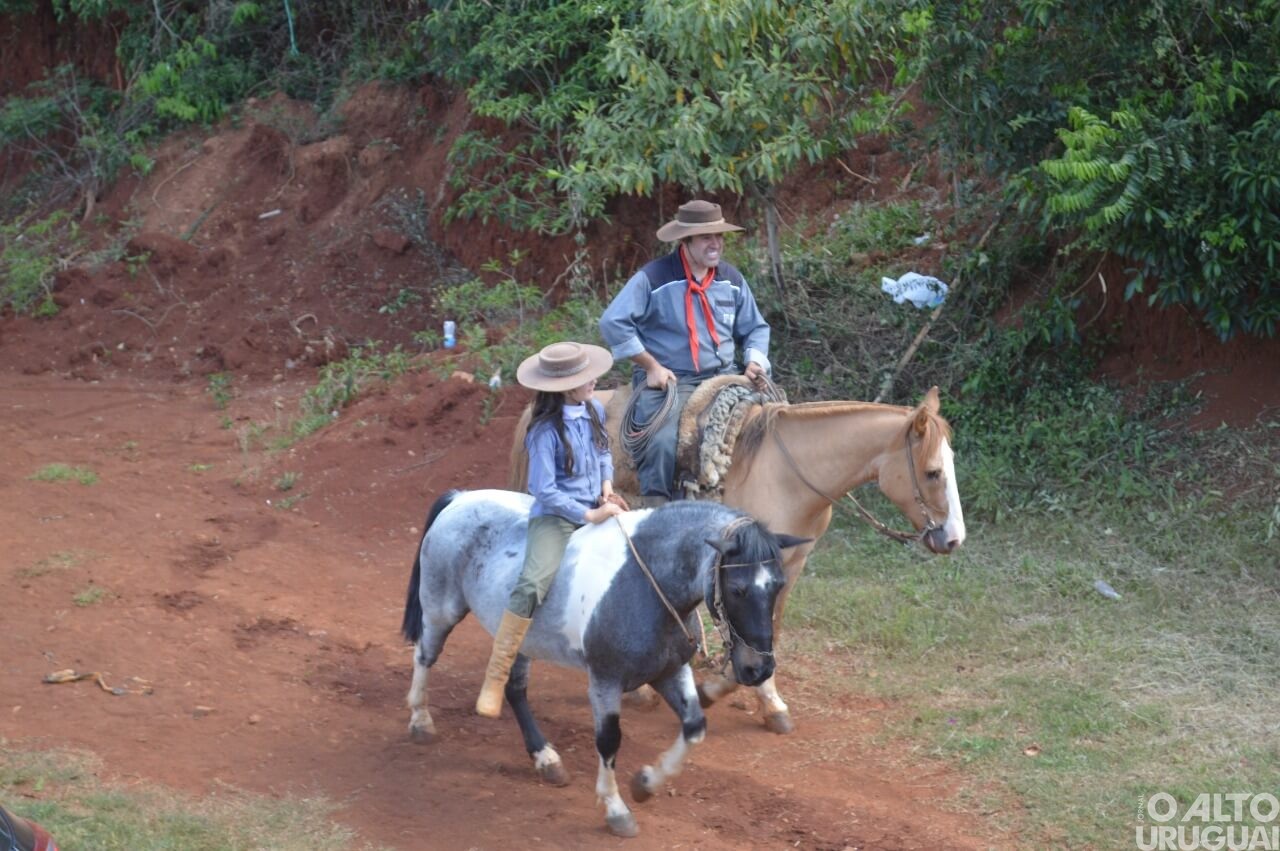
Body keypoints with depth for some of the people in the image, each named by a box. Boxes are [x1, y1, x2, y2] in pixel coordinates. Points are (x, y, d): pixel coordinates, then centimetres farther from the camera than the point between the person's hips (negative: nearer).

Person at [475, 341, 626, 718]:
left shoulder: (594, 410, 4)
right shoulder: (547, 430, -16)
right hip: (555, 517, -7)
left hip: (596, 510, 8)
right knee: (532, 585, -30)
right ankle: (494, 682, -26)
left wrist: (607, 482, 4)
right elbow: (544, 490, -16)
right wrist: (589, 515, -17)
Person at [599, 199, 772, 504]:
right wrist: (652, 367, -12)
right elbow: (613, 322, -11)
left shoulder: (731, 279, 10)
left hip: (724, 377, 5)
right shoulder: (654, 278, -8)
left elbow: (755, 329, 19)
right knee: (663, 441, -30)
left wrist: (755, 362, -3)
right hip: (669, 381, -5)